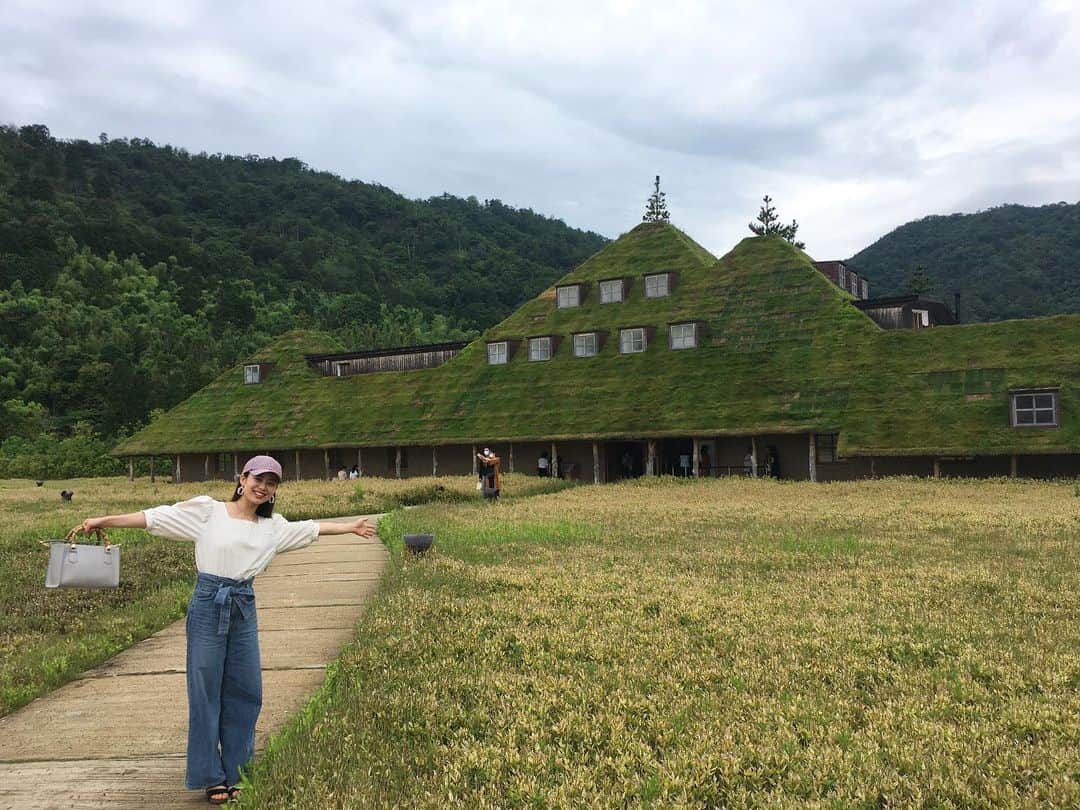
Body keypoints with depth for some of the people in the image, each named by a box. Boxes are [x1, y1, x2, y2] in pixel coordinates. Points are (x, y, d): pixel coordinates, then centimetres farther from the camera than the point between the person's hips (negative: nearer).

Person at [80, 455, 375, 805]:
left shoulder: (272, 527, 11)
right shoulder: (208, 511, -3)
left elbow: (310, 528, 21)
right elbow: (156, 517, -6)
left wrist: (350, 527, 26)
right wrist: (104, 521, -11)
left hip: (244, 609, 5)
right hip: (208, 606, -4)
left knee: (246, 692, 8)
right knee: (205, 693, 3)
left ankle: (236, 773, 22)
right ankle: (210, 777, 15)